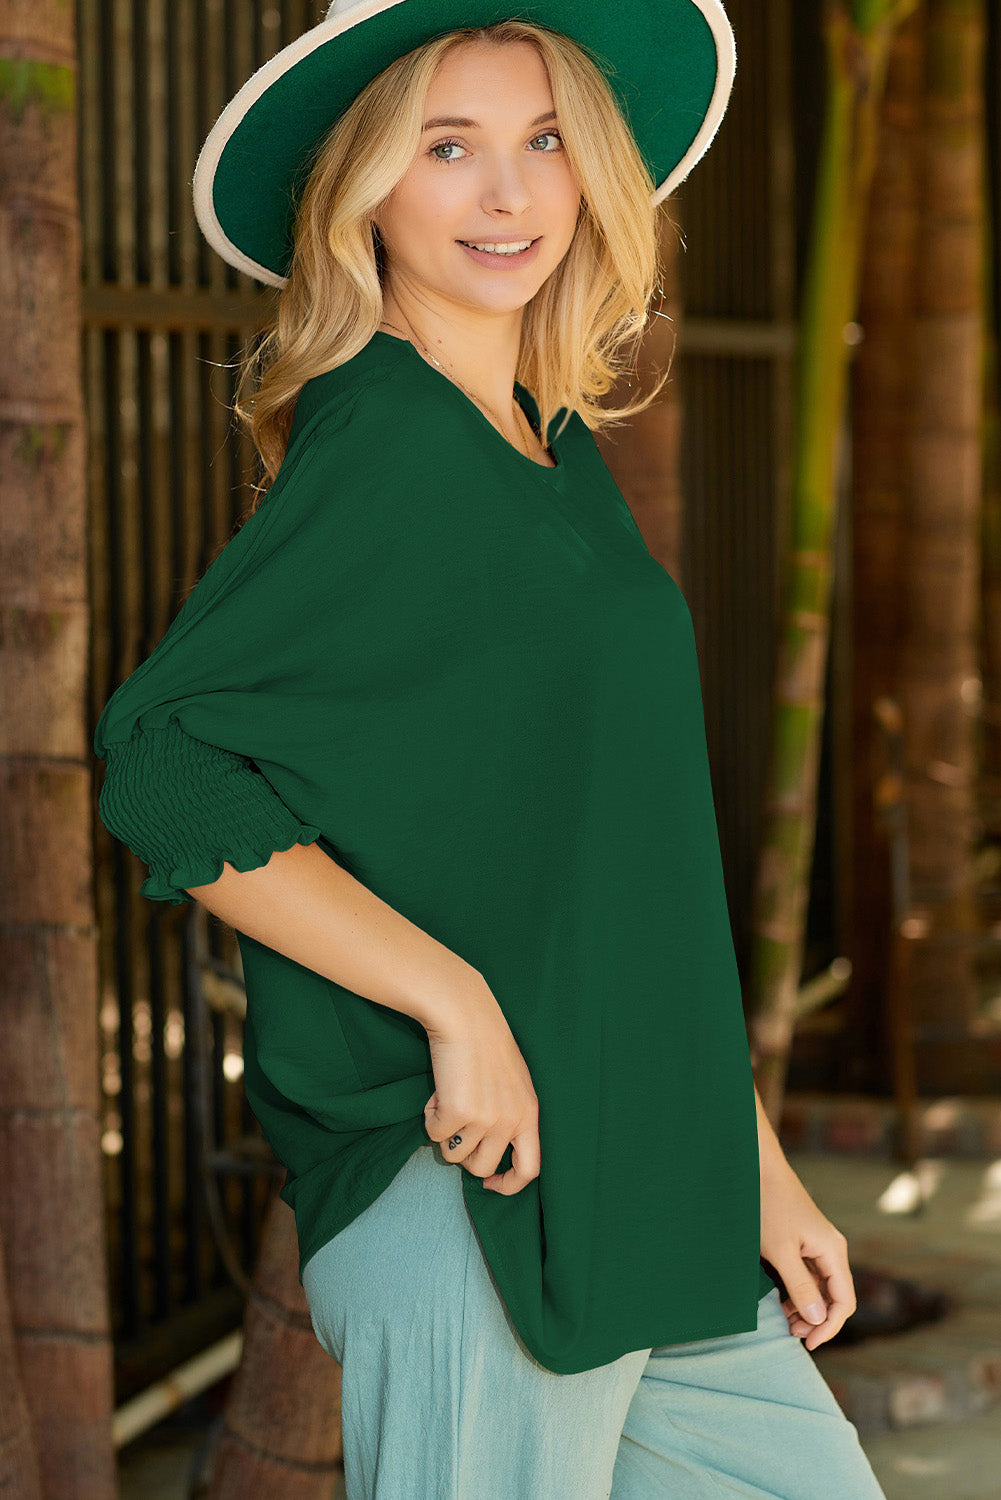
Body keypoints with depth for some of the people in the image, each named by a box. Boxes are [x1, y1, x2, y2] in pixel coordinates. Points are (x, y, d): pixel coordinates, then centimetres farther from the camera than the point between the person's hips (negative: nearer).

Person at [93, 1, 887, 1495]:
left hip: (636, 1186, 8)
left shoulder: (557, 453, 13)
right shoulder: (383, 449, -12)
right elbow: (159, 760, -19)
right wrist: (454, 1003, -21)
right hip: (471, 1201, -8)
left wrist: (758, 1166, 17)